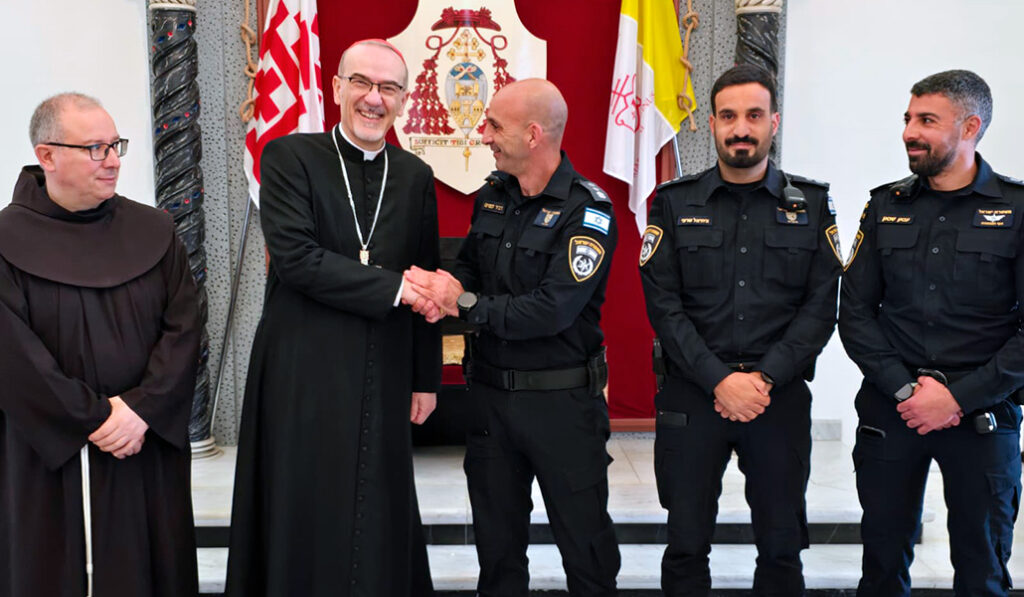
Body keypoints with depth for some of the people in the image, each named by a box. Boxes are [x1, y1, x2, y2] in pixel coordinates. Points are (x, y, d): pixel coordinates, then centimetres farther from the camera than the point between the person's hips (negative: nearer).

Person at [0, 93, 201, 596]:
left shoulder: (153, 230, 3)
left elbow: (184, 327, -3)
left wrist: (142, 408, -14)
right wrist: (95, 419, -13)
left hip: (150, 448, 3)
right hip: (51, 456, -2)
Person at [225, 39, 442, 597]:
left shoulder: (415, 176, 7)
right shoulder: (289, 156, -4)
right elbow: (295, 258, -16)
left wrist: (426, 379, 10)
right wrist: (394, 288, -16)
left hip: (383, 377, 3)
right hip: (303, 373, -3)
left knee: (380, 518, 12)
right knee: (303, 514, 8)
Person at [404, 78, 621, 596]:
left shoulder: (587, 211, -16)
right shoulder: (492, 195, 7)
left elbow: (552, 310, -24)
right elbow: (467, 265, 13)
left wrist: (466, 303, -17)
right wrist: (450, 289, -11)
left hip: (562, 399, -6)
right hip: (492, 392, 6)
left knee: (585, 544, 7)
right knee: (496, 540, 18)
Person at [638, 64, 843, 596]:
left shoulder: (811, 204, 6)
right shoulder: (674, 203, 3)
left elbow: (821, 307, -1)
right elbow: (663, 306, -4)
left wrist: (763, 379, -12)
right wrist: (720, 380, -13)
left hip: (781, 397, 1)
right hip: (692, 395, 0)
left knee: (782, 548, 10)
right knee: (686, 545, 7)